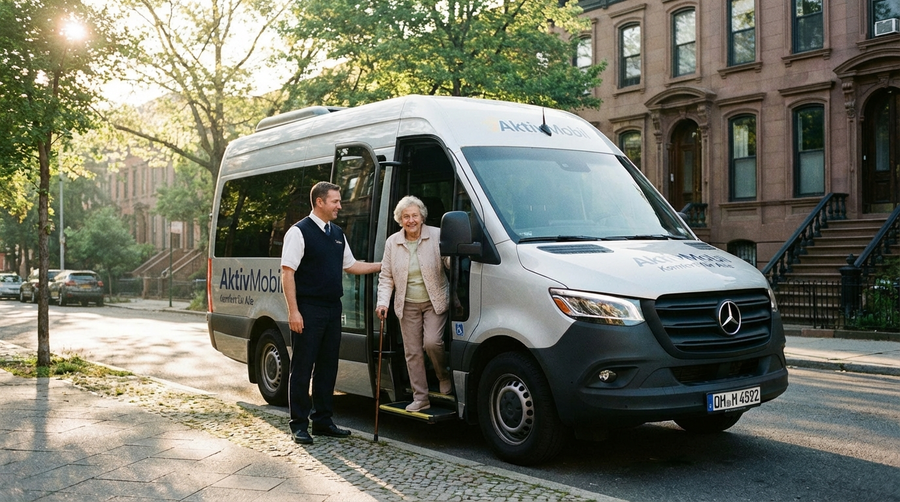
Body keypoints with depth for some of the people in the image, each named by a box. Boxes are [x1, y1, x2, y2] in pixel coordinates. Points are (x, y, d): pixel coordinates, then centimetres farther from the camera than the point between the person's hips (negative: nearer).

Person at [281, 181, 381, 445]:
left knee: (327, 367, 12)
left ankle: (323, 420, 21)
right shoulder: (299, 232, -9)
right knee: (302, 368, -1)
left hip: (333, 309, 8)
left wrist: (383, 265, 16)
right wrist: (293, 311, -18)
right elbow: (287, 272, -13)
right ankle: (299, 425, 7)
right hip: (308, 310, -7)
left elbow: (350, 265, 24)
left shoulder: (337, 233, 15)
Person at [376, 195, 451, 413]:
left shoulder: (437, 236, -6)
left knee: (431, 342, -17)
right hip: (407, 305, 3)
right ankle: (420, 397, 14)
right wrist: (382, 302, -5)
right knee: (412, 352, 4)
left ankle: (444, 377, 15)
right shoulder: (392, 242, 3)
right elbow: (386, 277, 5)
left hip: (435, 302, -3)